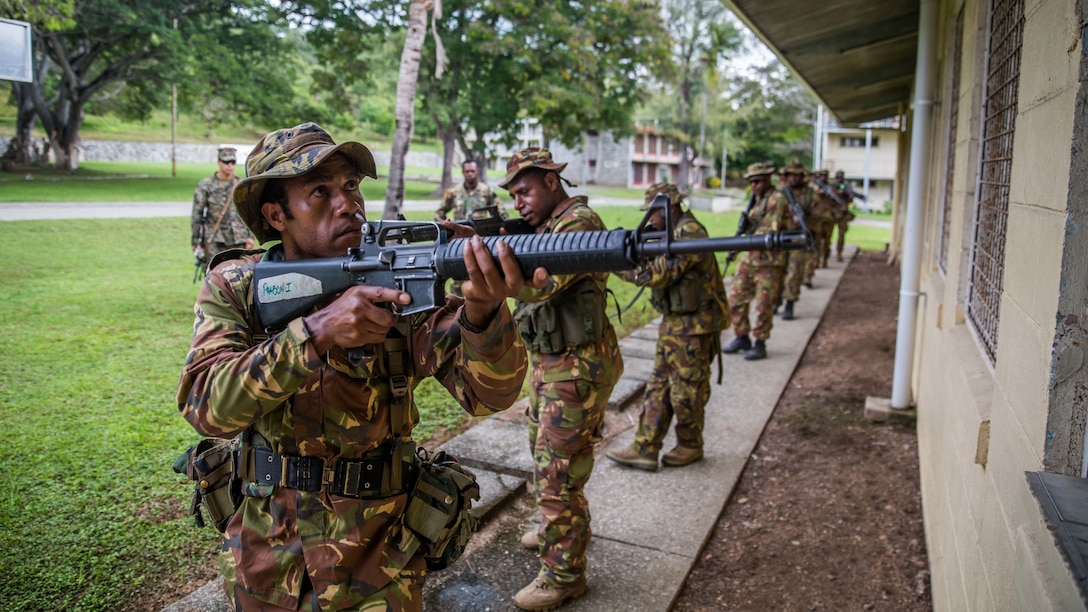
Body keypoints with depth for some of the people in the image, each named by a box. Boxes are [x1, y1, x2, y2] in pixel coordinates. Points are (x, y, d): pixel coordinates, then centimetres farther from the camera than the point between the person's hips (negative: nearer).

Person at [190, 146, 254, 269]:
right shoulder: (205, 186, 1)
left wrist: (250, 236, 6)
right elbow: (196, 215, 2)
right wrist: (195, 242, 0)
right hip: (214, 240, -2)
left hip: (238, 240, 3)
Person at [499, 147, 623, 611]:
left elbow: (540, 283, -31)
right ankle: (556, 527, 45)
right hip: (545, 360, 10)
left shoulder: (579, 222, -18)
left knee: (558, 471, -2)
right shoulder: (544, 226, 12)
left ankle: (564, 574, 13)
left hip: (576, 368, -10)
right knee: (543, 453, 24)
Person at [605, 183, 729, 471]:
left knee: (686, 391, 5)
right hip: (673, 323, 10)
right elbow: (654, 266, 11)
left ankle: (690, 446, 24)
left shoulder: (689, 233, -19)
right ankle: (644, 449, 14)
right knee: (658, 387, 9)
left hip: (693, 328, -10)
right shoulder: (675, 232, 12)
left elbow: (658, 274, -25)